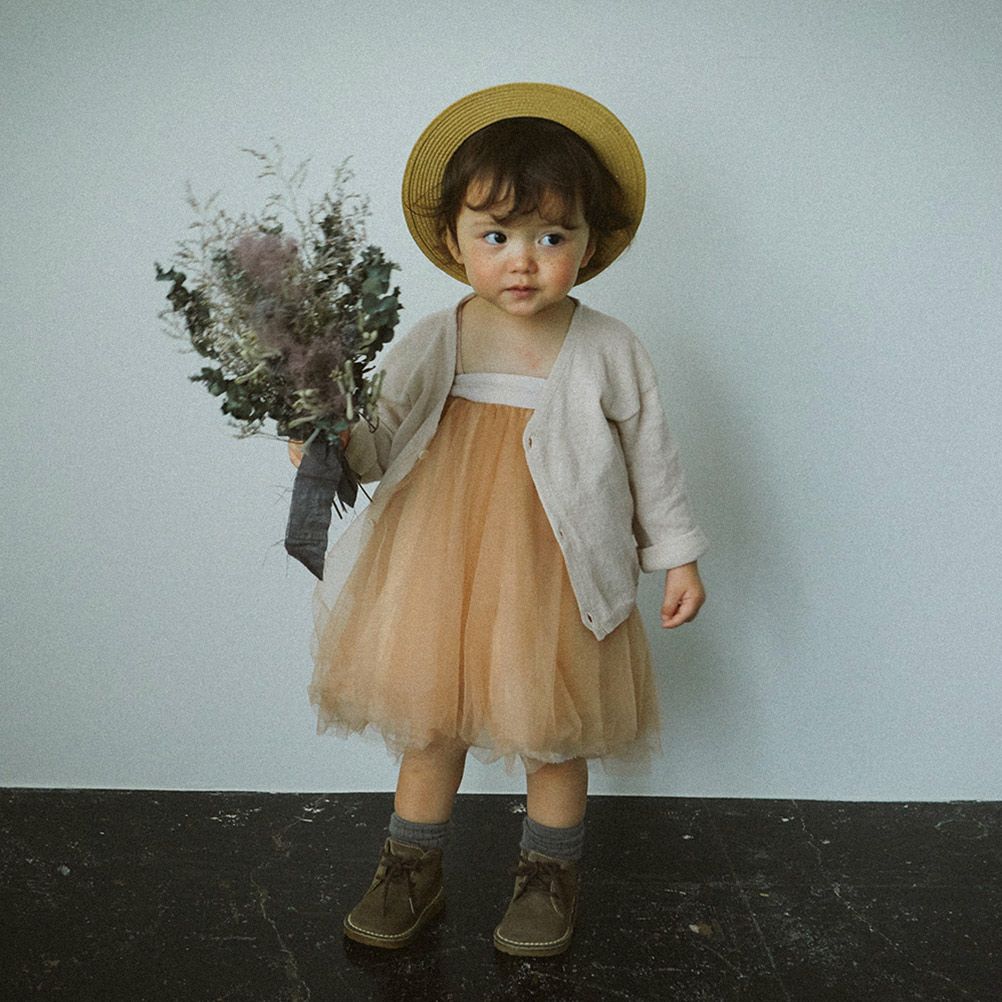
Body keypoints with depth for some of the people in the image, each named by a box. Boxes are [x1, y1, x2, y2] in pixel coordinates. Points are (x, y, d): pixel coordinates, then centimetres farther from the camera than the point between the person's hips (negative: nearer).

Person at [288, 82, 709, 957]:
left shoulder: (609, 351, -8)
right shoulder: (428, 346, -4)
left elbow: (651, 458, 1)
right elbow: (391, 445, 4)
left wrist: (677, 555, 4)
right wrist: (337, 443, -17)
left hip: (552, 588, -1)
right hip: (439, 576, 2)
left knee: (554, 737, 13)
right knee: (427, 724, 15)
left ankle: (550, 877, 37)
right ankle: (413, 872, 36)